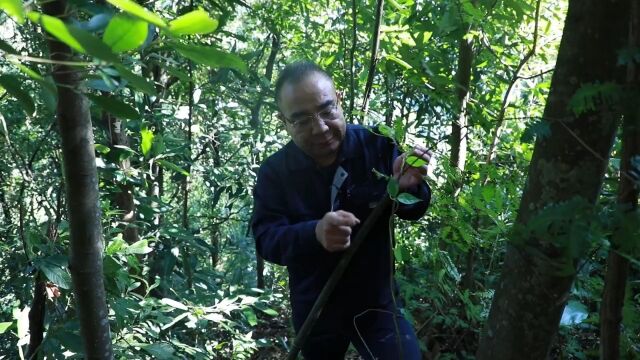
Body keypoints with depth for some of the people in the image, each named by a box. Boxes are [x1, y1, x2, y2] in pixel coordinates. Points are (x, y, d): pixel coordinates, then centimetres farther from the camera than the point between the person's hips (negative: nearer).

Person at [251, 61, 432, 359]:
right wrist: (314, 234, -43)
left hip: (377, 301, -1)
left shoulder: (376, 145, -12)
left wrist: (407, 187, -30)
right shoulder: (275, 171, -11)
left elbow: (412, 212, -5)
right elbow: (265, 238, -21)